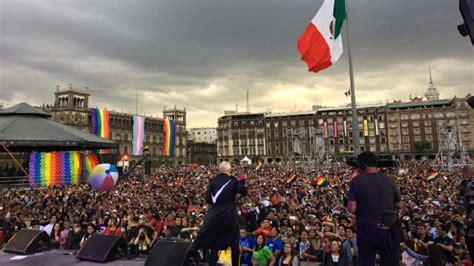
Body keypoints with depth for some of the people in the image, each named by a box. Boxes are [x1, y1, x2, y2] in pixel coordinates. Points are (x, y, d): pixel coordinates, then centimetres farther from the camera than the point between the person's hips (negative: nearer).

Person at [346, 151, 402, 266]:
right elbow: (399, 205, 7)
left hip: (366, 231, -2)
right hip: (387, 230, 3)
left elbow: (352, 209, -15)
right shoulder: (389, 180, -3)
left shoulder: (357, 180, -11)